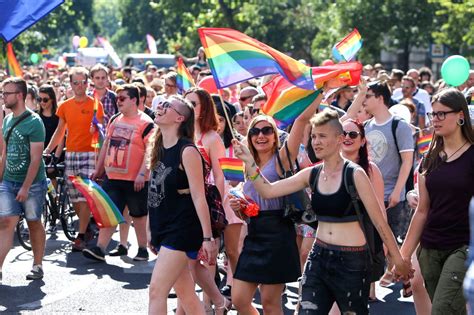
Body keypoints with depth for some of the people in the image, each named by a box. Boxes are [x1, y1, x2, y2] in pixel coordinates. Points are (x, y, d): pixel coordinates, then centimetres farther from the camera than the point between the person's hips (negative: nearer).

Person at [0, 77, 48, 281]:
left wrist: (25, 187, -19)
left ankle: (37, 266, 20)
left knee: (34, 224, 7)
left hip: (32, 183, -5)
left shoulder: (34, 122, -13)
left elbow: (35, 158, -16)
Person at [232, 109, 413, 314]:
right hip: (319, 257, 5)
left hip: (352, 261, -5)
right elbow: (268, 191, 5)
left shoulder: (354, 174, -11)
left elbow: (379, 221, -9)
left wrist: (397, 259, -7)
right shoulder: (311, 174, 5)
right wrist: (249, 162, -7)